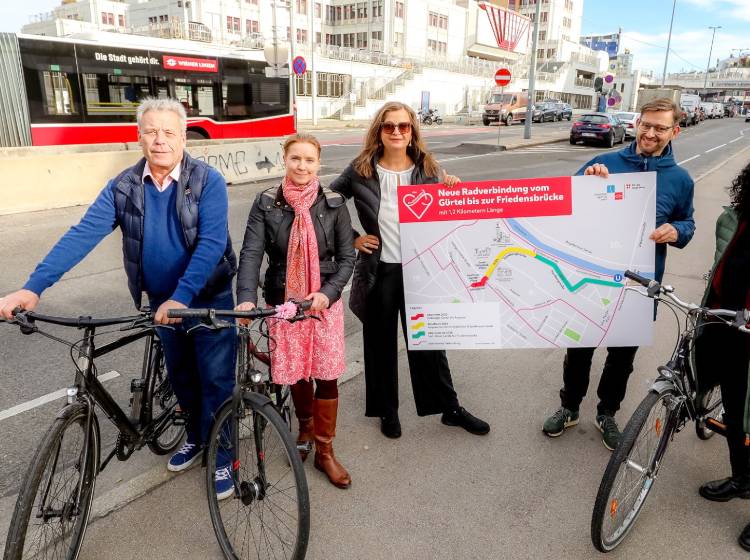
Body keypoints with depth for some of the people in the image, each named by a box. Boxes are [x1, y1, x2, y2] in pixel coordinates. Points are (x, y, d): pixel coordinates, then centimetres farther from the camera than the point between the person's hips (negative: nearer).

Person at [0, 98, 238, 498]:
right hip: (162, 301, 4)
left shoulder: (208, 181, -15)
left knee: (215, 377, 2)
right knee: (180, 374, 19)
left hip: (209, 298, -4)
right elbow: (83, 235, -11)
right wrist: (32, 287, -21)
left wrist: (181, 297, -33)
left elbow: (212, 243, -24)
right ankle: (195, 435, 42)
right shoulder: (123, 187, -4)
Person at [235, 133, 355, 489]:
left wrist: (328, 292, -16)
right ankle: (305, 428, 41)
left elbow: (346, 257, -1)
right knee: (296, 373, 12)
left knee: (326, 375, 0)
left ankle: (325, 452, 18)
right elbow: (250, 253, -12)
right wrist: (246, 298, -27)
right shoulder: (266, 203, -3)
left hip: (324, 301, 0)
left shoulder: (334, 204, -3)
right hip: (283, 302, 1)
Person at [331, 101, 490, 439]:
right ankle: (387, 410, 31)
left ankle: (450, 408, 28)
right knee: (381, 342, 12)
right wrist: (351, 239, -2)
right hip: (379, 270, 0)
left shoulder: (428, 169, 1)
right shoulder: (361, 170, -3)